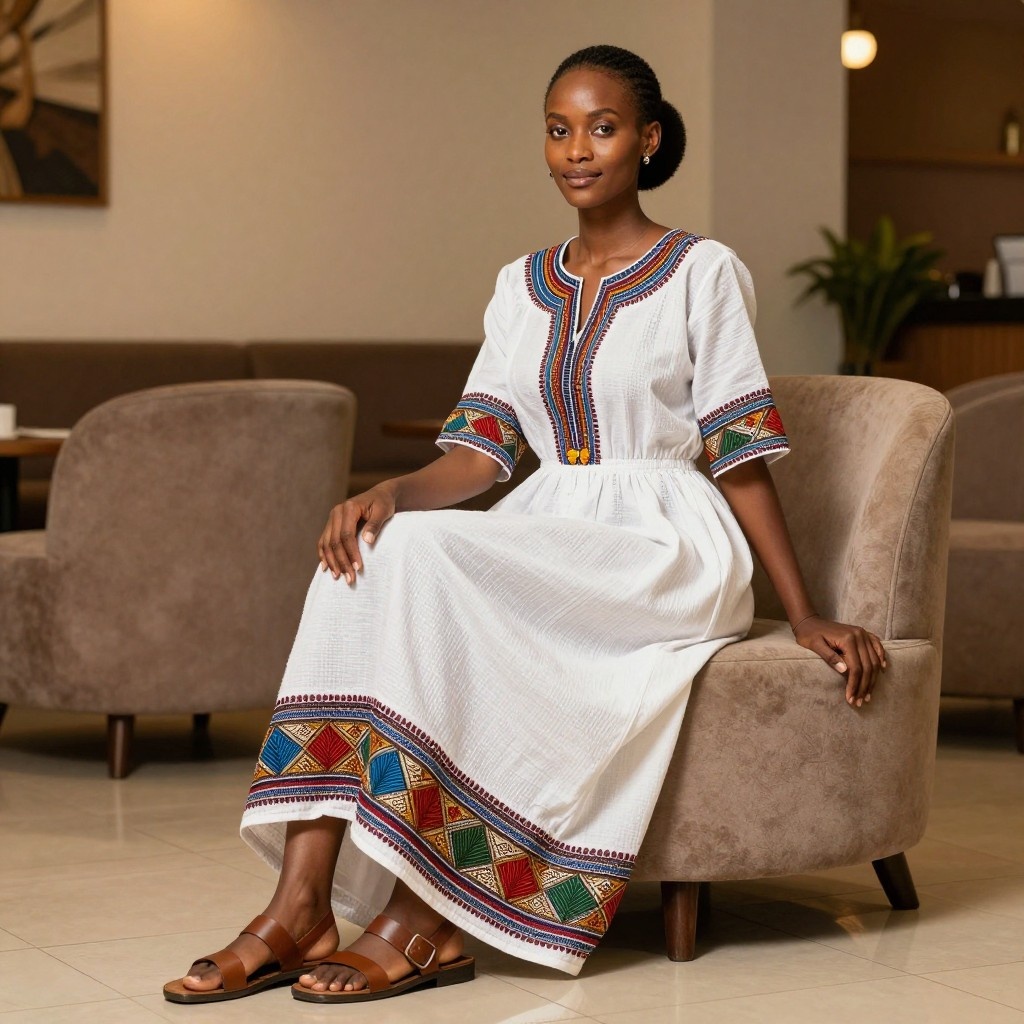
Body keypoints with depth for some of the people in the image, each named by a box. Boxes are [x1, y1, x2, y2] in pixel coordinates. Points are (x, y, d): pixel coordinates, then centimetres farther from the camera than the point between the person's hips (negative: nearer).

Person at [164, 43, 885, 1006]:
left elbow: (741, 457, 0)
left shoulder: (702, 271, 2)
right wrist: (392, 491, -14)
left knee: (431, 559, -30)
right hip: (549, 536, 5)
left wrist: (805, 615, -4)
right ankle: (301, 902, -33)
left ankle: (426, 913, -28)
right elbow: (478, 451, 8)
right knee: (373, 553, -26)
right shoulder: (521, 286, 17)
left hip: (667, 548, -5)